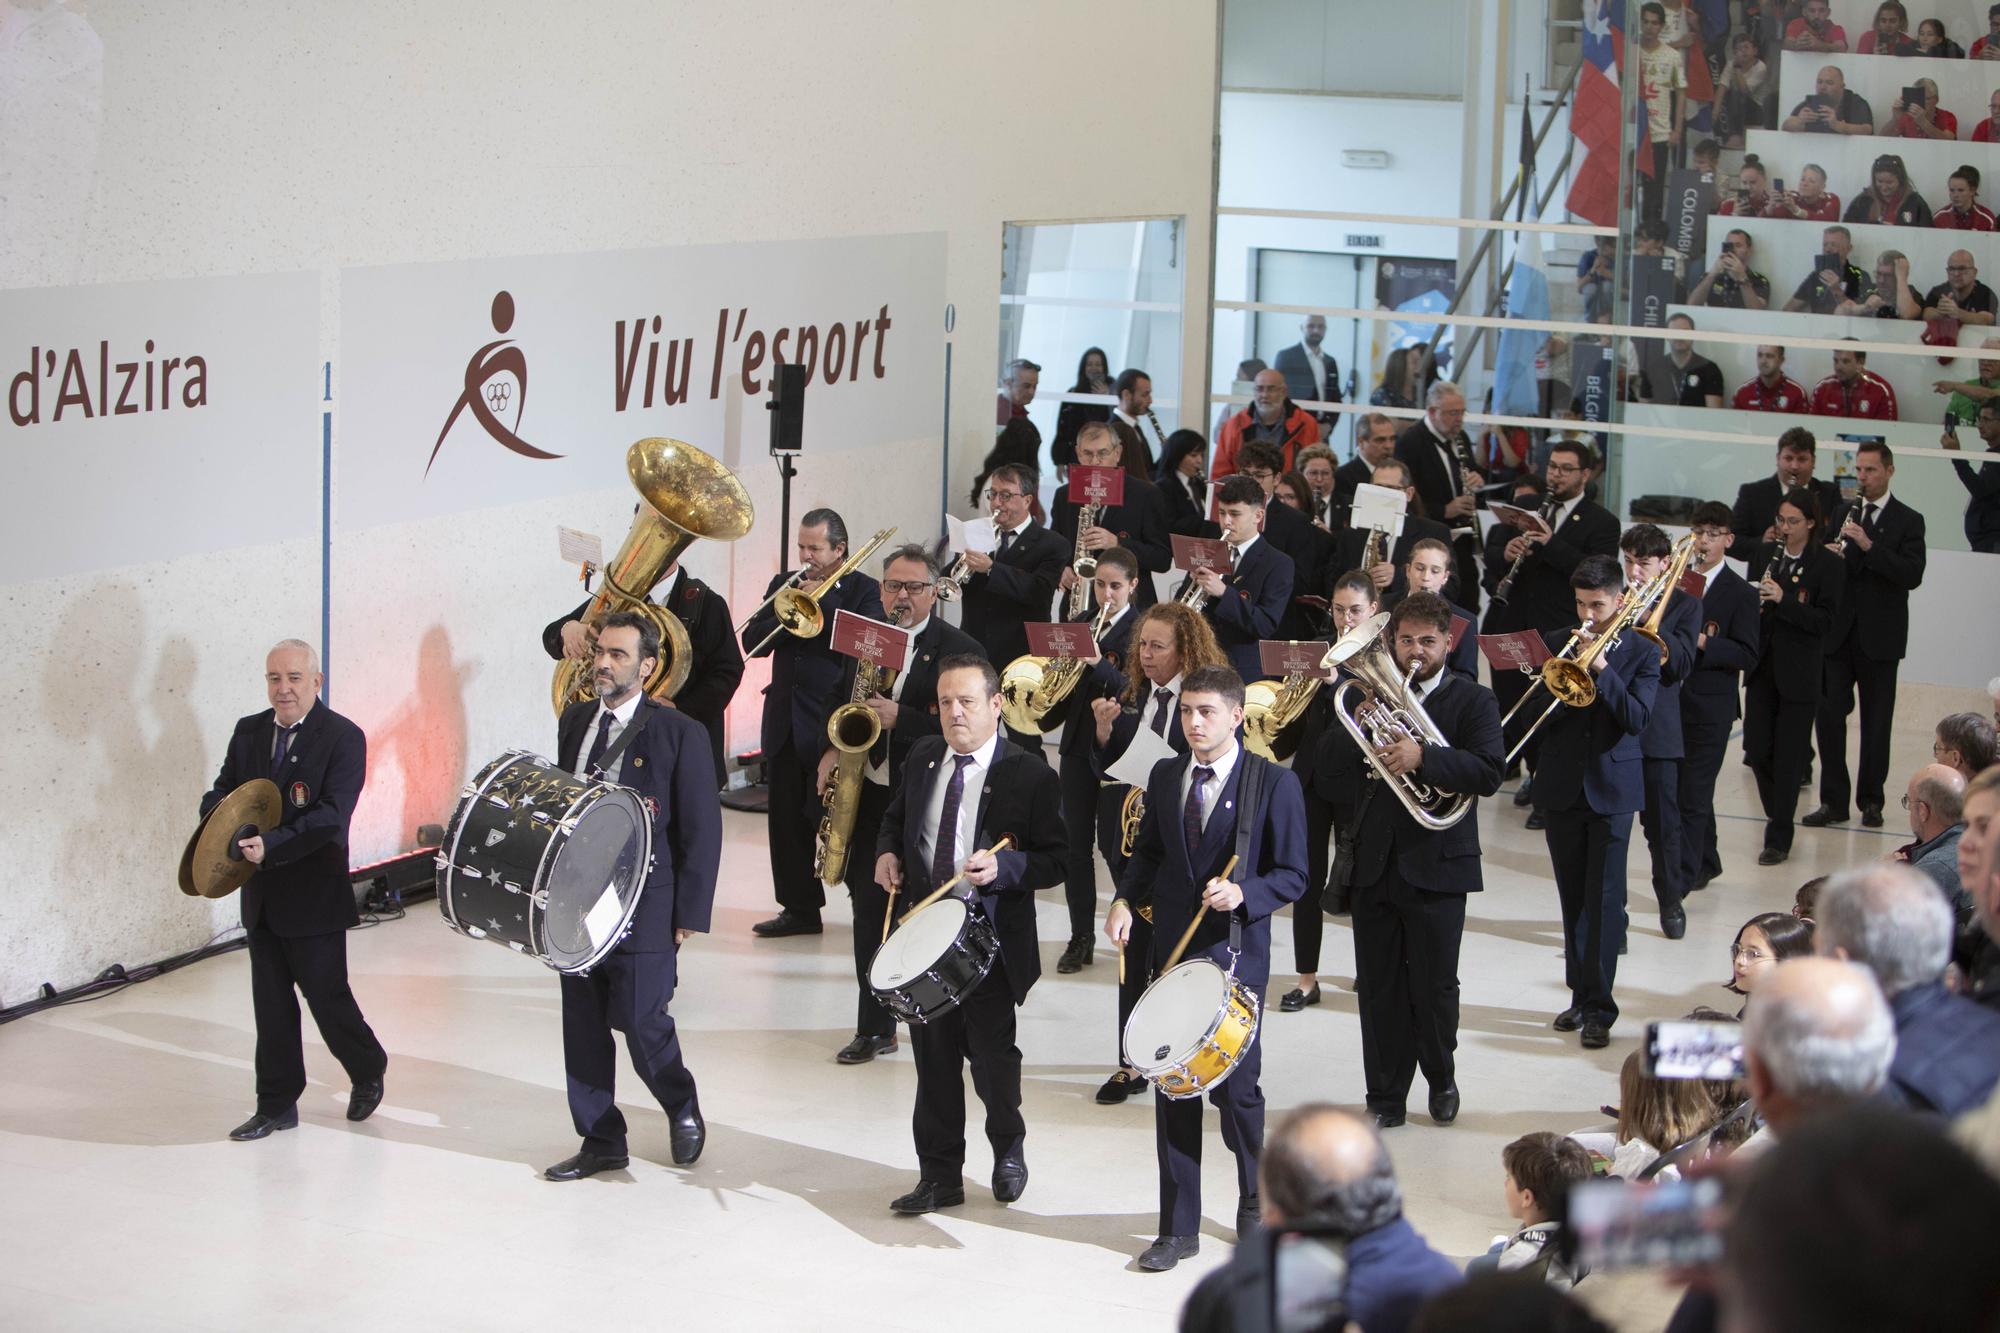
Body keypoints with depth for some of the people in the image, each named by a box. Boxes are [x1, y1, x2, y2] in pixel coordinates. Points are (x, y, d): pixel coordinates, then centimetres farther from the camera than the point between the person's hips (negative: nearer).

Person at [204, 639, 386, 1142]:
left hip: (314, 893, -6)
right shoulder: (248, 732, 9)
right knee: (270, 1003, 10)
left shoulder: (343, 737, -11)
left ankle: (368, 1072, 28)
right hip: (261, 894, 6)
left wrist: (271, 846, -29)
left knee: (326, 993, 2)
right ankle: (276, 1105, 18)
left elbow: (332, 814, -20)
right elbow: (222, 793, 10)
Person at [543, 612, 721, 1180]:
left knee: (641, 1021, -3)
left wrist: (689, 915, -9)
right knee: (582, 1024, 8)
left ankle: (683, 1110, 24)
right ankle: (601, 1142, 19)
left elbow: (702, 831, -6)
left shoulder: (679, 733, -8)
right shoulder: (574, 721, 9)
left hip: (644, 904, -6)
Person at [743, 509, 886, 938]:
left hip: (834, 721, -5)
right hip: (785, 721, 5)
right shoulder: (783, 584, 13)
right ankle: (800, 908, 14)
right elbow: (753, 641, 4)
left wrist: (819, 602, -14)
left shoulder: (864, 591, 0)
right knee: (787, 818, 6)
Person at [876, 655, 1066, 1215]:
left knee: (991, 1056, 3)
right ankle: (939, 1176, 18)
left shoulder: (1031, 778, -9)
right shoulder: (922, 758, 8)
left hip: (992, 938, -5)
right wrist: (888, 852, 4)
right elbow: (896, 817, 25)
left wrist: (1003, 866, -26)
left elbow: (1055, 862, -9)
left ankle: (1008, 1150, 30)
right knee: (933, 1058, 8)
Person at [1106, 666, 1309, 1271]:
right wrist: (1126, 900, -1)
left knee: (1235, 1087, 1)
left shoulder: (1274, 784, -5)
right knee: (1173, 1089, 5)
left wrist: (1244, 894, -22)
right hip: (1172, 952, 4)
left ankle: (1254, 1209, 25)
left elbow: (1292, 875, -4)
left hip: (1236, 955, -4)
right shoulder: (1165, 776, 9)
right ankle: (1178, 1227, 14)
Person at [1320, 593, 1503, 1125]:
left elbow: (1489, 773, -16)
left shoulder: (1473, 701, -1)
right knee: (1378, 988, 5)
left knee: (1435, 985, 4)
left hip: (1437, 863, -3)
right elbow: (1325, 758, 4)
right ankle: (1386, 1097, 14)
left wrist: (1422, 756, -27)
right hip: (1373, 862, 3)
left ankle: (1441, 1076, 28)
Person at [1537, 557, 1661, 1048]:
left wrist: (1601, 668, -21)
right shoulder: (1556, 645, 4)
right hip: (1562, 787, 3)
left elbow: (1636, 720, -14)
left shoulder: (1640, 652, -2)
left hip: (1611, 788, -3)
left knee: (1604, 899, -5)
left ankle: (1598, 1007, -2)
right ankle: (1581, 994, 20)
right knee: (1573, 897, 10)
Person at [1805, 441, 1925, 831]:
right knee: (1828, 715, -2)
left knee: (1876, 722, 4)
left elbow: (1912, 575, -14)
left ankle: (1871, 801, 14)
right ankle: (1833, 801, 5)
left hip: (1880, 637, -3)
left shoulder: (1907, 521, -1)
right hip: (1837, 633, 3)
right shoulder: (1842, 514, 11)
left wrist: (1869, 546, -23)